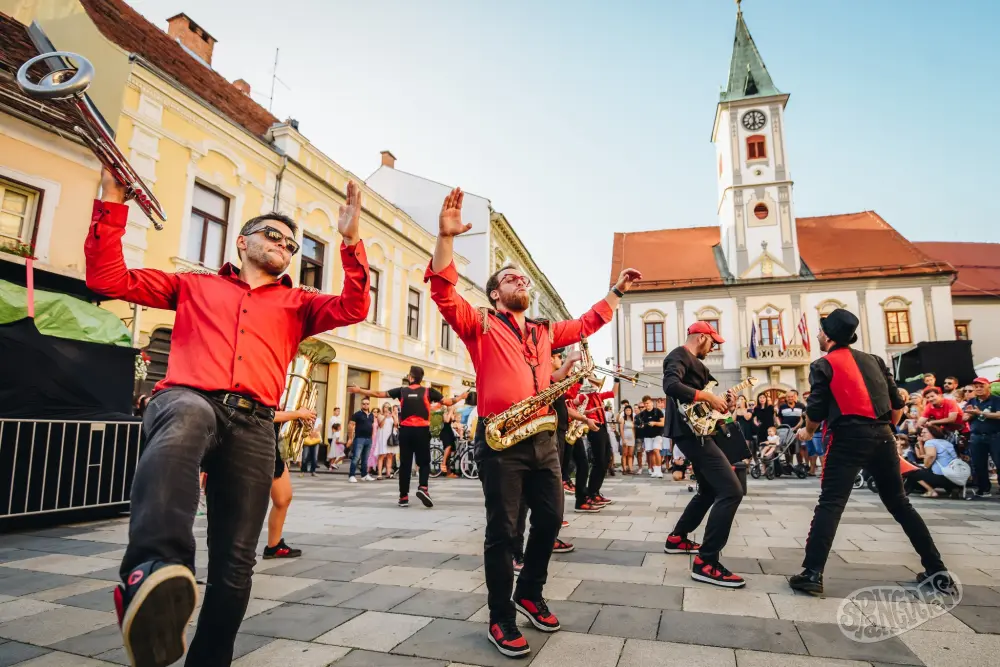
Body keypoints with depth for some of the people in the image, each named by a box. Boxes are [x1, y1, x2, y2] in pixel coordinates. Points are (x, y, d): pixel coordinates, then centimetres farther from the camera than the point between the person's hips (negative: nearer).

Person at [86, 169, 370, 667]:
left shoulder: (297, 303, 24)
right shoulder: (195, 285, 24)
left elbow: (354, 308, 7)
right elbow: (108, 278, 18)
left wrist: (351, 242, -2)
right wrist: (111, 199, 12)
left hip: (252, 425, 2)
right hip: (188, 399, -2)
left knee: (235, 563, -1)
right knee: (188, 416, -41)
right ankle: (155, 567, -56)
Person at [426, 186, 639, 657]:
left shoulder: (545, 331, 20)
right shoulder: (481, 324, 2)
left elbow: (584, 325, 32)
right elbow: (444, 293, -13)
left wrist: (617, 291, 33)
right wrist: (446, 238, -23)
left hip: (543, 437, 6)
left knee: (550, 520, 11)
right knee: (502, 528, 0)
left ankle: (530, 593, 34)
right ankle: (501, 619, 16)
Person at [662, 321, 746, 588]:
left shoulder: (693, 362, 22)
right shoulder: (679, 356, -10)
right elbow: (671, 385, -30)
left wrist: (720, 403, 9)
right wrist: (709, 397, -25)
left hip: (694, 429, 11)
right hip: (690, 430, -11)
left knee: (710, 490, 22)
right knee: (731, 490, -16)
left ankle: (677, 538, 31)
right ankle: (705, 562, -14)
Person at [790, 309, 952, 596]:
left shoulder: (823, 365, -1)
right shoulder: (873, 360, 16)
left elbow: (816, 411, -6)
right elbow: (897, 403, 15)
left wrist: (808, 432, 13)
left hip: (849, 437, -6)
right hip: (882, 436, 6)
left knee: (830, 504, -7)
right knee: (899, 503, 20)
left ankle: (812, 574, -12)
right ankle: (937, 570, 24)